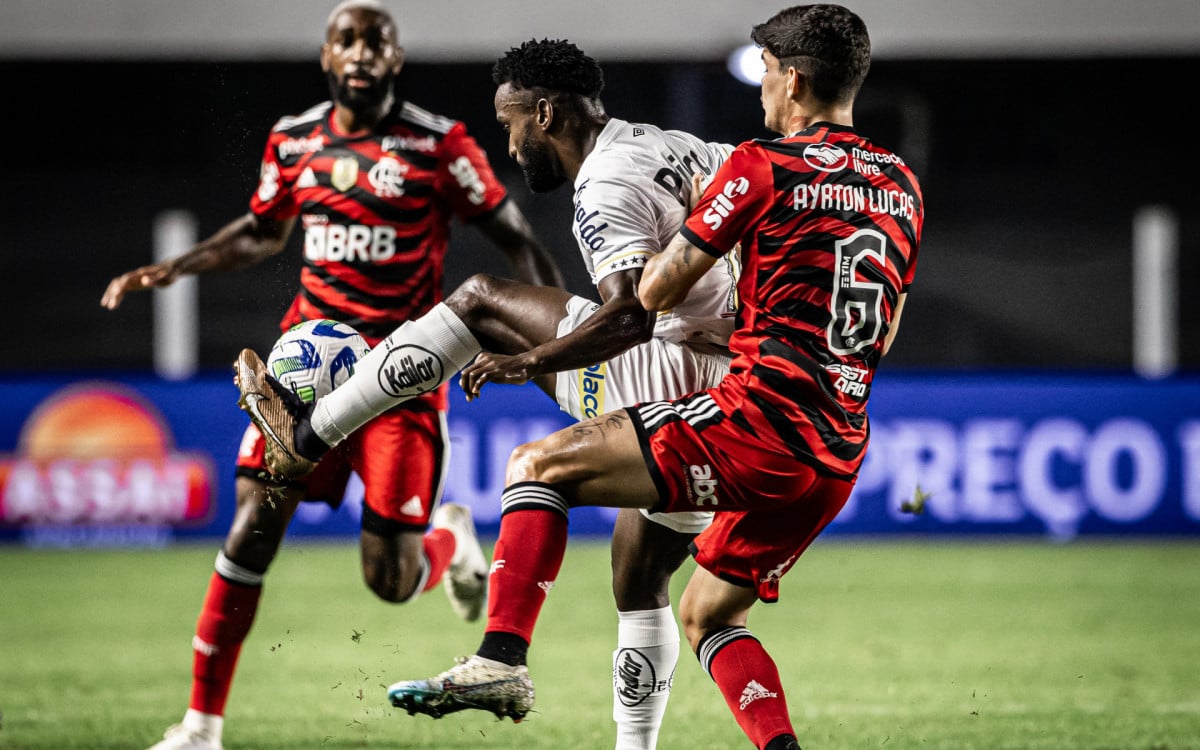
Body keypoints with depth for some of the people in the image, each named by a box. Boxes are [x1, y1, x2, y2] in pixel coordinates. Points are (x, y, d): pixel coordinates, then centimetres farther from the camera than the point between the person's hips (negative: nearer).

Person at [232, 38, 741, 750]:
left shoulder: (608, 189, -14)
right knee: (641, 587, 19)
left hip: (674, 376, -9)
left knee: (479, 303, -1)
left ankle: (305, 433, 2)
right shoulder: (672, 146, 14)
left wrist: (525, 361, -20)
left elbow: (632, 315, -28)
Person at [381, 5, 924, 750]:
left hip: (759, 421, -7)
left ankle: (502, 660, -13)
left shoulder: (764, 166, -4)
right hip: (839, 460, 7)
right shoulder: (902, 186, 15)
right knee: (709, 615, 23)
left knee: (537, 466, 1)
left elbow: (656, 291, 1)